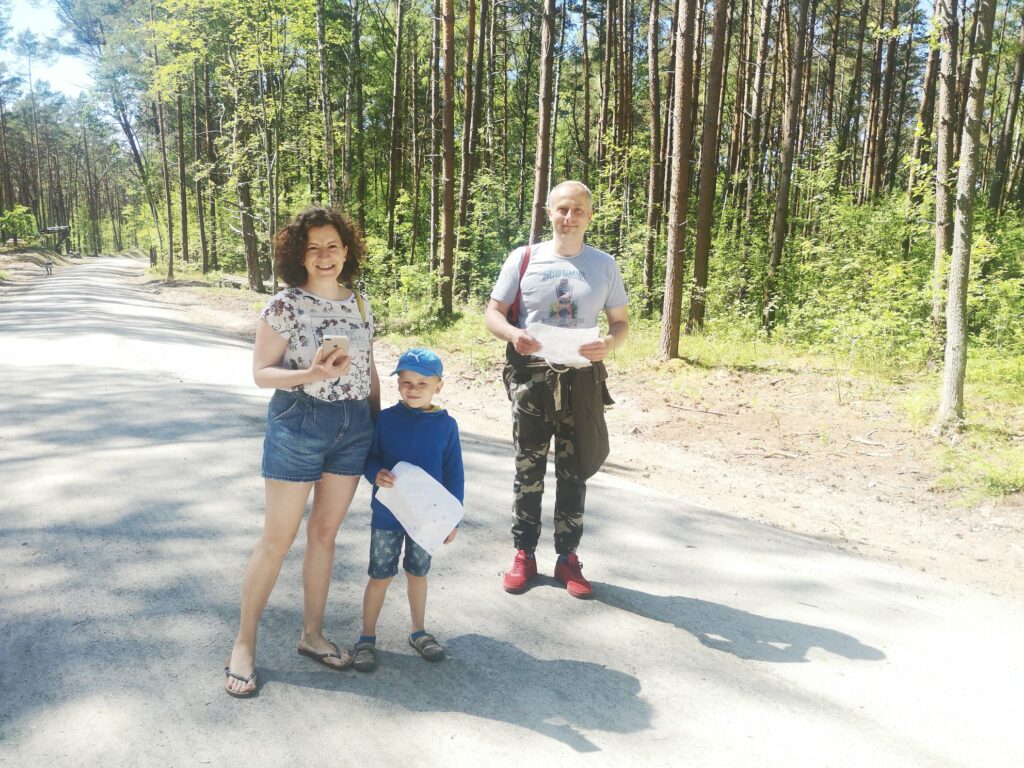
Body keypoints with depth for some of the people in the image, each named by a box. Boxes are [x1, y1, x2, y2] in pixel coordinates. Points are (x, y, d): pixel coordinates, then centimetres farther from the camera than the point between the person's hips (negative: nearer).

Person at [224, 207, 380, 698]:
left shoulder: (360, 304, 6)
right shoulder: (284, 305, -9)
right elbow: (261, 372, -9)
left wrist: (376, 426, 12)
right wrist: (311, 374, -25)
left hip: (354, 426, 5)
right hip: (298, 424, -5)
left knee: (325, 533, 13)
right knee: (278, 540, 2)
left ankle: (312, 634, 28)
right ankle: (244, 643, 18)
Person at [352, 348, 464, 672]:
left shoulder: (446, 425, -7)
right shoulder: (385, 419, -9)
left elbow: (454, 475, -1)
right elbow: (369, 457, 0)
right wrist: (376, 474, -24)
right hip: (387, 514, -1)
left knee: (418, 573, 18)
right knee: (380, 577, 8)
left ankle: (418, 631, 37)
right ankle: (367, 638, 25)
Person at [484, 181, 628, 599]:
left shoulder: (605, 265, 6)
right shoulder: (523, 258, 2)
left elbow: (621, 322, 9)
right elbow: (493, 312, 3)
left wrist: (608, 343, -15)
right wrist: (513, 334, -19)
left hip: (581, 380, 1)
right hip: (531, 376, -1)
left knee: (574, 471, 8)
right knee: (528, 469, 8)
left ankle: (567, 557, 21)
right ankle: (524, 554, 21)